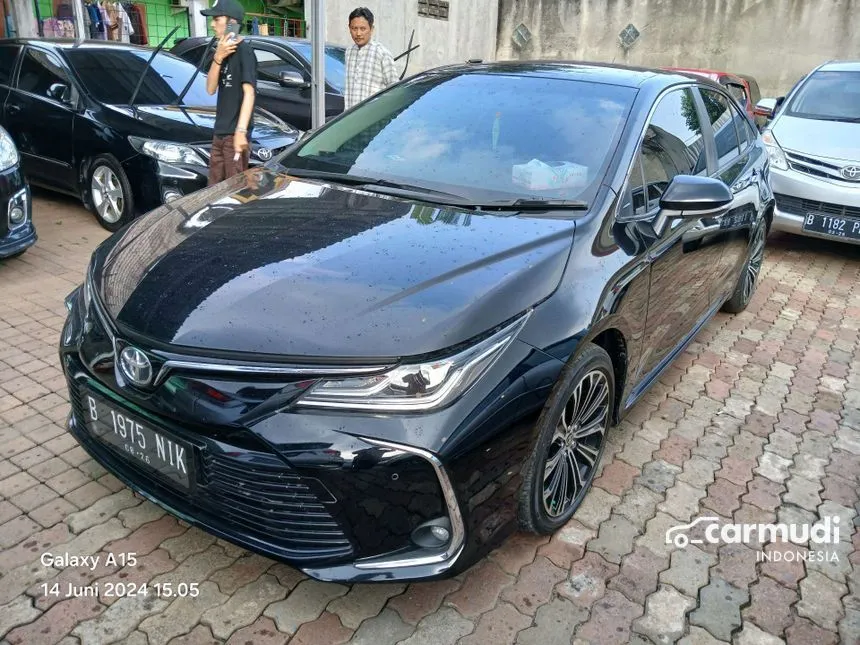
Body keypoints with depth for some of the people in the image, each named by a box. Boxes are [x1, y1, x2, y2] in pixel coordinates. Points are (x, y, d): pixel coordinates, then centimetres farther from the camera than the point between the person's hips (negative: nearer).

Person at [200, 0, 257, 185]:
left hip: (235, 133, -9)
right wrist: (217, 58, -7)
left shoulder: (243, 51, -9)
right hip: (220, 133, 9)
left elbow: (249, 93, -17)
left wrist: (241, 131, -26)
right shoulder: (223, 51, 15)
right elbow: (210, 89, 8)